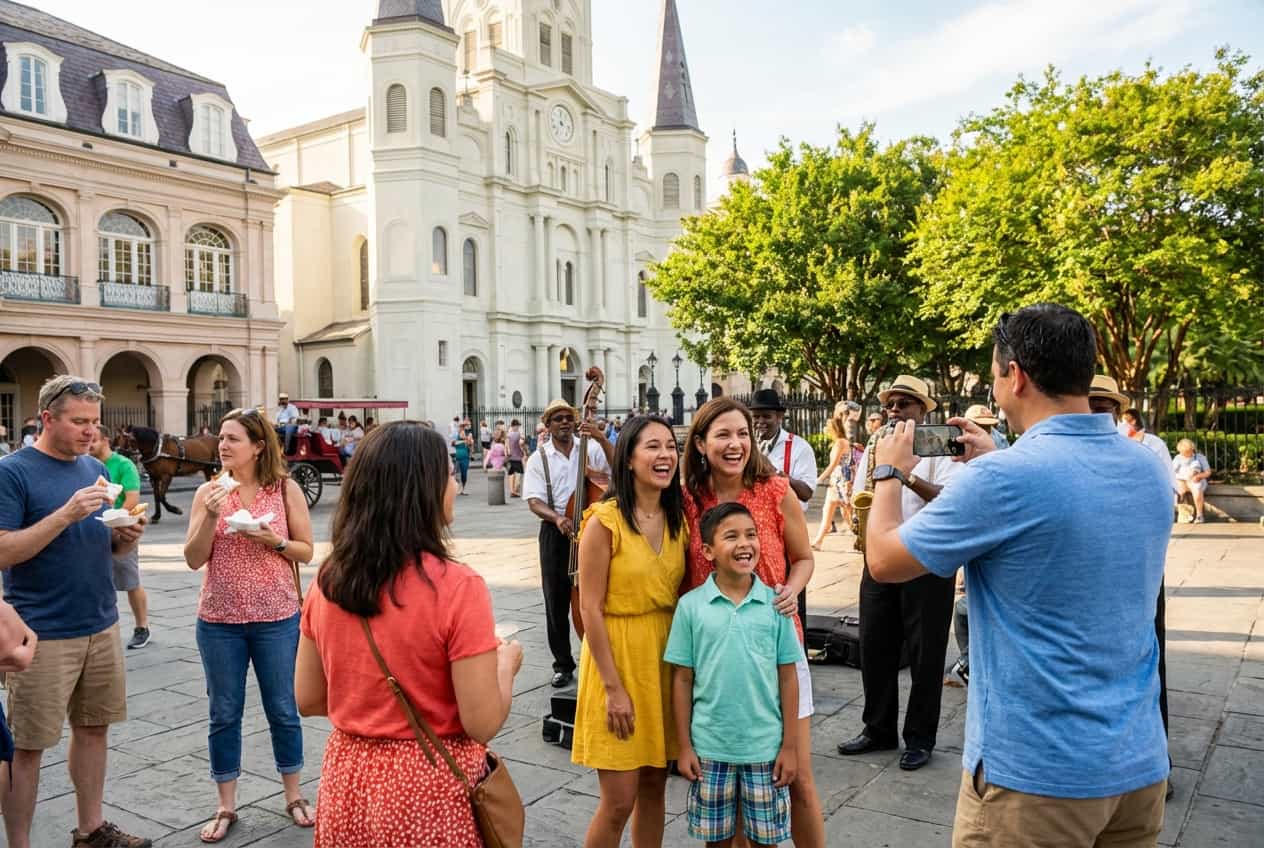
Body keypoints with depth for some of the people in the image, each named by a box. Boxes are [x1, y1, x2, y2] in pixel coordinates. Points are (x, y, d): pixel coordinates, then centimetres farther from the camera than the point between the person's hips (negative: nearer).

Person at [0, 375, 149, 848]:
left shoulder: (95, 469, 9)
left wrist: (128, 536, -6)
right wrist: (67, 513, -25)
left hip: (102, 625, 6)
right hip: (42, 634, -6)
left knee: (94, 727, 15)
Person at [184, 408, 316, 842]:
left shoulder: (285, 489, -4)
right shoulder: (209, 491, 0)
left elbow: (306, 551, 0)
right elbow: (194, 559, -3)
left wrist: (273, 541, -18)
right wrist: (211, 517, -17)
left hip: (276, 618, -1)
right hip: (219, 620, 1)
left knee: (283, 709, 10)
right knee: (224, 713, 11)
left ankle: (294, 796, 28)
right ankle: (226, 807, 27)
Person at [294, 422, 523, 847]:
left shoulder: (327, 581, -5)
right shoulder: (457, 587, -22)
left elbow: (308, 700, 4)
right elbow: (483, 724, -19)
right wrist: (506, 662, -1)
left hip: (347, 782, 5)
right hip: (431, 792, -5)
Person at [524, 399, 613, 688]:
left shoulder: (591, 449, 3)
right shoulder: (539, 458, 3)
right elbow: (534, 501, -5)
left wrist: (602, 438, -16)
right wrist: (557, 518, -23)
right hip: (555, 534, 0)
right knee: (556, 602, 7)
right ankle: (563, 664, 21)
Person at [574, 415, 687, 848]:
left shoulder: (678, 520, 5)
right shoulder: (604, 520, -14)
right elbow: (591, 609, -14)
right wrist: (614, 687, -15)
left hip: (665, 657, 6)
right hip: (616, 656, -5)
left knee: (654, 785, 14)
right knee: (619, 800, 0)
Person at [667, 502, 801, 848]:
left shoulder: (774, 603, -6)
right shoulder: (691, 605, -7)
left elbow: (788, 677, -1)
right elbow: (683, 680, -1)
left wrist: (789, 745, -1)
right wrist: (685, 746, -1)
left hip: (765, 745, 0)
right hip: (709, 746, 0)